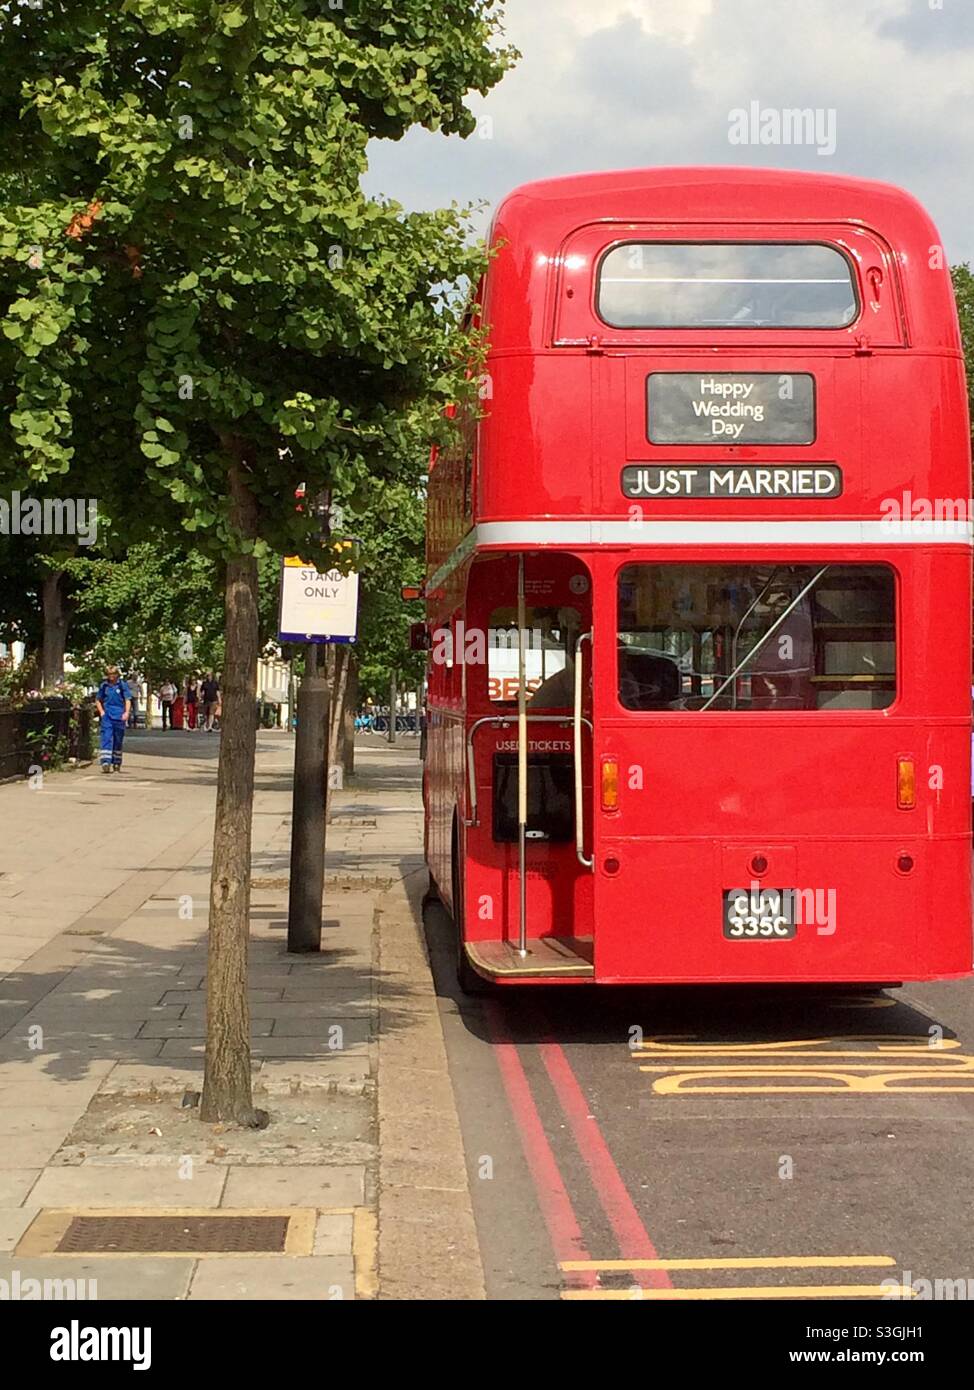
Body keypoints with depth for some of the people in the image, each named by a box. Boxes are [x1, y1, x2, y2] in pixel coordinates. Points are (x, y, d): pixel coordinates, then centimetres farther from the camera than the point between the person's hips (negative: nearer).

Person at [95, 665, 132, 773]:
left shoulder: (122, 685, 1)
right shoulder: (104, 686, 7)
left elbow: (128, 699, 0)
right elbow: (98, 700, 18)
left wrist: (127, 712, -13)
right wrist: (101, 711, 5)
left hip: (119, 716, -1)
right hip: (107, 716, 1)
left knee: (118, 741, 8)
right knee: (106, 739, -12)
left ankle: (116, 764, 20)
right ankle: (105, 762, -19)